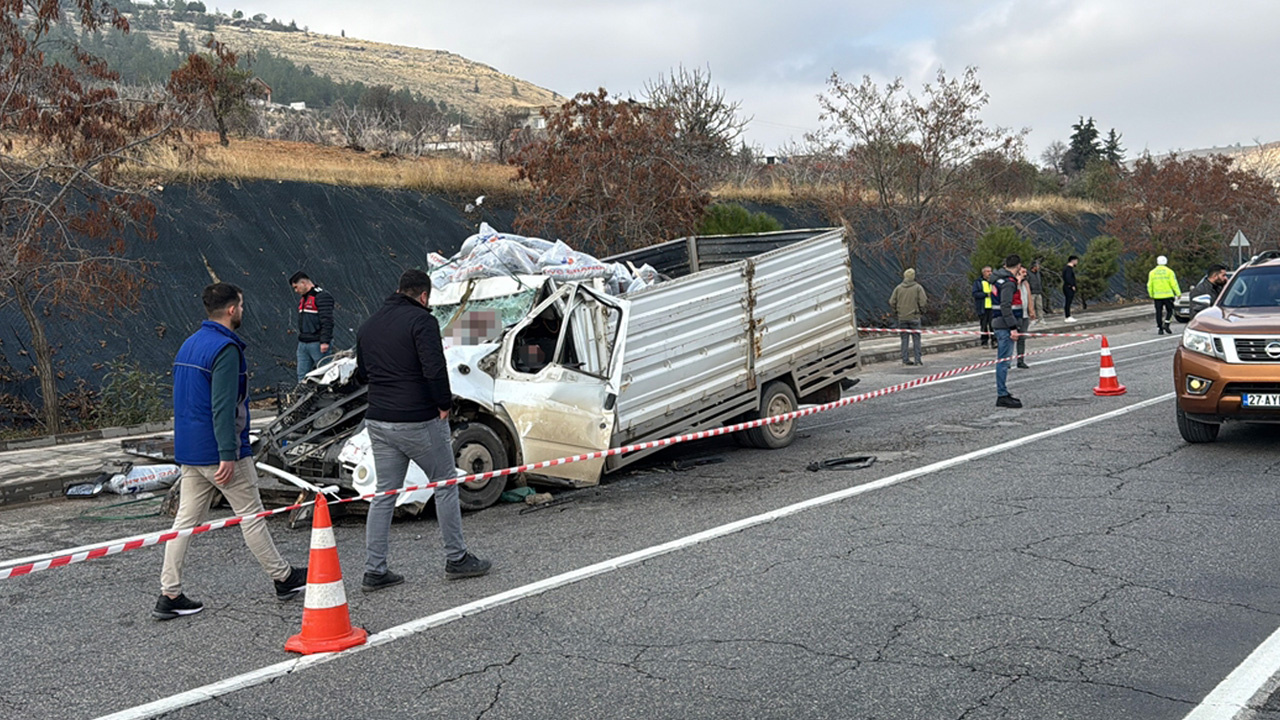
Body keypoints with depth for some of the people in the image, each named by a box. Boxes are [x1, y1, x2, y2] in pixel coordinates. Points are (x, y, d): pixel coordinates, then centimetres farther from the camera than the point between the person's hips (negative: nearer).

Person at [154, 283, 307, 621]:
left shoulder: (189, 344, 13)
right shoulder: (225, 348, -17)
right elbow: (223, 406, -23)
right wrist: (228, 454, -23)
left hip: (188, 451, 9)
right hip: (218, 451, -8)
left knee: (185, 520, 9)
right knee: (251, 515, 4)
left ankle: (169, 596, 10)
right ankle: (283, 578, 17)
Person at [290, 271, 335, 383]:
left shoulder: (322, 296, -10)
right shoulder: (302, 299, 20)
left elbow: (327, 321, -18)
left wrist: (325, 341, -24)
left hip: (318, 344, -9)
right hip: (303, 344, 9)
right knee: (302, 376, 8)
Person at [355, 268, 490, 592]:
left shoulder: (368, 325, 12)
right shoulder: (421, 320, -12)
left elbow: (362, 373, 20)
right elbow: (435, 369, -22)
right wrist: (444, 404, -10)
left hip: (378, 422, 7)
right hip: (419, 421, -7)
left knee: (384, 494, 11)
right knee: (445, 485, 9)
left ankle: (374, 570, 12)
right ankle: (456, 559, 16)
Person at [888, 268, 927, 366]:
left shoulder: (898, 288, 3)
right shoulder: (918, 287, -5)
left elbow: (892, 302, 1)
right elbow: (922, 302, -10)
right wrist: (922, 313, 2)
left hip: (902, 318, 3)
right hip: (914, 317, -3)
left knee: (904, 339, 8)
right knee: (916, 339, 3)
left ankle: (905, 359, 6)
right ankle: (918, 360, 0)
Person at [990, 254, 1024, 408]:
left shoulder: (998, 279, 16)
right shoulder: (1009, 282, -15)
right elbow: (1006, 306, -21)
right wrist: (1013, 328, -22)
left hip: (998, 325, 10)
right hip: (1005, 326, -10)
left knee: (1003, 360, 15)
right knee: (1003, 360, -8)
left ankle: (1003, 393, 22)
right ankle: (1002, 396, -6)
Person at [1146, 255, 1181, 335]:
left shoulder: (1152, 272, 5)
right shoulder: (1169, 271, -3)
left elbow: (1150, 285, 6)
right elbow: (1174, 284, -8)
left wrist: (1151, 296, 15)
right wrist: (1178, 293, -3)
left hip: (1157, 296, 2)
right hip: (1168, 295, -2)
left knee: (1159, 312, 5)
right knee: (1169, 310, 10)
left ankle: (1160, 329, 2)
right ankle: (1166, 324, -8)